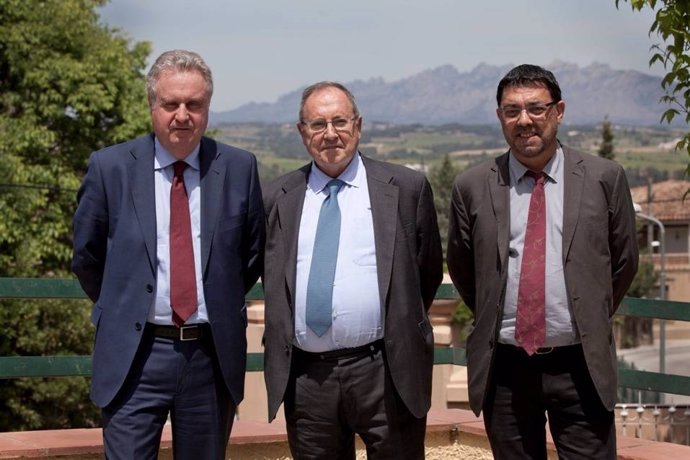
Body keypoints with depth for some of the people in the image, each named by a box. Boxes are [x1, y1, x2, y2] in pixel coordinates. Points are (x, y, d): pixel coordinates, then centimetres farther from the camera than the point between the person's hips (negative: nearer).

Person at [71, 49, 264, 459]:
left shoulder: (239, 168, 1)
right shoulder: (110, 167, -2)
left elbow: (254, 254, 12)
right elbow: (86, 256, 8)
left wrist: (222, 306, 10)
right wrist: (119, 310, 10)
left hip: (213, 354, 2)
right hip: (135, 356, -2)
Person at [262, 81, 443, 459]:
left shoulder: (407, 188, 3)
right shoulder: (277, 198, 8)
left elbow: (429, 270, 10)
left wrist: (401, 327, 10)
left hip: (386, 373, -2)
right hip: (304, 376, 2)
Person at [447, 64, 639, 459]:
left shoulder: (604, 178, 0)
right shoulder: (472, 187, 1)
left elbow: (624, 262, 10)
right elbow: (461, 268, 14)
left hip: (581, 366, -1)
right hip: (504, 367, 1)